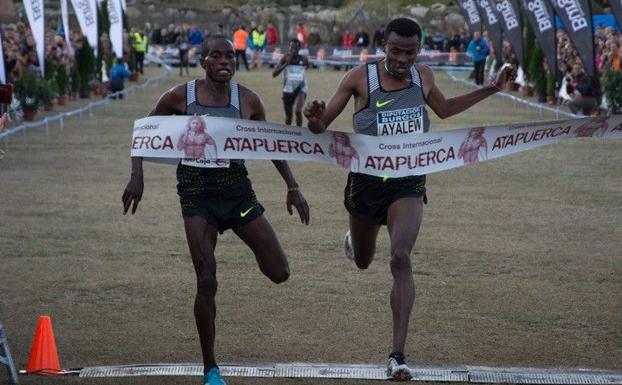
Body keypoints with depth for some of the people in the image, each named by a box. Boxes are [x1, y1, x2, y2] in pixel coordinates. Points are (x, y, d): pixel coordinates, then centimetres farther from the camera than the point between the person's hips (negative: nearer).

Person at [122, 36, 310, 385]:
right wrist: (137, 176, -3)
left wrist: (293, 187, 8)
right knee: (207, 282, -11)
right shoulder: (181, 96, -5)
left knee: (279, 273, -3)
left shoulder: (248, 100, -1)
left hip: (237, 186, 2)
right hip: (196, 189, -2)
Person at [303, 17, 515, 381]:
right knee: (363, 261, 21)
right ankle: (354, 239, 65)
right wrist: (315, 119, -32)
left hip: (408, 184, 0)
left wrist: (492, 88, 17)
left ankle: (398, 354, -25)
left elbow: (445, 108, 21)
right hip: (366, 182, 0)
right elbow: (321, 126, -7)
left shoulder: (423, 76, -1)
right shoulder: (361, 77, -11)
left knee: (401, 258, -23)